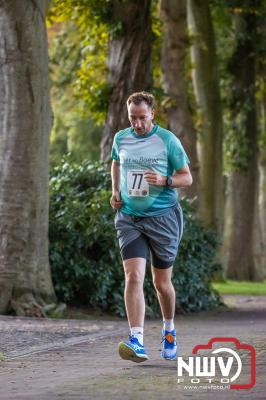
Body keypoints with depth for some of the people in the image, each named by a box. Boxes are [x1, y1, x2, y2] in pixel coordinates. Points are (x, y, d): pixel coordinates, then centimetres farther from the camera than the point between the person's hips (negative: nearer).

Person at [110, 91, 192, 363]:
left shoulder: (168, 140, -5)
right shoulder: (120, 138, 6)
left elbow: (187, 178, -1)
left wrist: (165, 181, -20)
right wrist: (115, 192, 11)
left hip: (163, 216, -2)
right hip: (129, 218, 2)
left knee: (161, 282, 9)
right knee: (133, 276, -16)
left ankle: (169, 330, 36)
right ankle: (137, 342, -24)